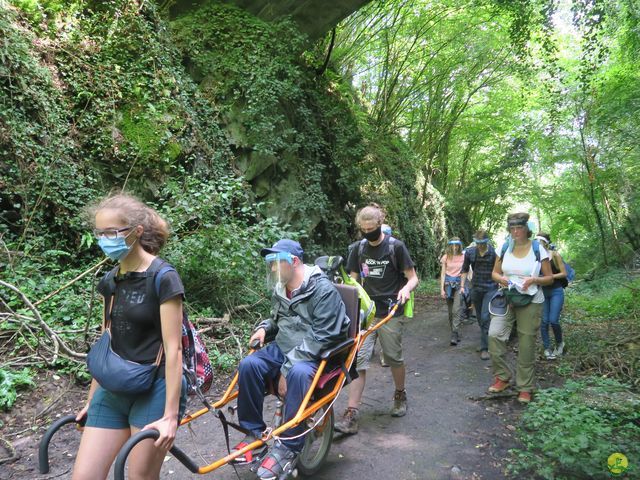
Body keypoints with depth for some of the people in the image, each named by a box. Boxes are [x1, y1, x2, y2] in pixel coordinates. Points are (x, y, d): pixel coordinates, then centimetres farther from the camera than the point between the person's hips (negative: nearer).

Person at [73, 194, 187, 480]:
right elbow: (106, 345, 13)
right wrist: (91, 400, 17)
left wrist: (170, 415, -17)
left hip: (155, 390, -6)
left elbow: (172, 349, -16)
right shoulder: (109, 282, 7)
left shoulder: (163, 278, -14)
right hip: (113, 391, 6)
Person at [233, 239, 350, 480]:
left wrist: (287, 368, -24)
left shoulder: (324, 290, -16)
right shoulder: (280, 289, 8)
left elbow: (322, 338, -21)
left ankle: (288, 446, -23)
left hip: (314, 355, -6)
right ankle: (253, 431, -5)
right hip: (282, 348, 7)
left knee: (298, 373, -38)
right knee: (249, 364, -21)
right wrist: (264, 327, 3)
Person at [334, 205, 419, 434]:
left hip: (390, 313, -3)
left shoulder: (396, 246, -5)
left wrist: (406, 288, -25)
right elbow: (353, 280, 12)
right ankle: (351, 415, -5)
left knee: (394, 358, 9)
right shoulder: (359, 249, 6)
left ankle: (400, 395, 37)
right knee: (358, 359, -6)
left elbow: (413, 278, -4)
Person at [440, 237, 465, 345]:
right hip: (448, 283, 2)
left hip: (459, 283, -2)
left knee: (457, 310, -14)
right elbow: (443, 273, 4)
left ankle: (454, 335, -14)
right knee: (451, 310, 8)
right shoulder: (446, 257, 3)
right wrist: (442, 289, -2)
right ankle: (455, 333, 19)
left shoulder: (463, 257, -1)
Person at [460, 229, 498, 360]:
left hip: (491, 288, -4)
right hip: (476, 289, 4)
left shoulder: (494, 252, -10)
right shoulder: (470, 252, 0)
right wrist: (462, 286, 3)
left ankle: (484, 348, -4)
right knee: (480, 318, 14)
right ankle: (485, 341, 32)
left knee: (485, 317, -11)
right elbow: (465, 270, 10)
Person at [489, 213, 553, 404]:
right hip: (507, 300, 2)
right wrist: (501, 279, -12)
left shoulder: (538, 249, -5)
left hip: (530, 302, -2)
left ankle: (525, 388, 18)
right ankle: (502, 377, 4)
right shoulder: (504, 247, 3)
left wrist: (533, 280, -20)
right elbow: (495, 273, 11)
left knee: (526, 345, 2)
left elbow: (549, 278, -1)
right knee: (494, 334, -15)